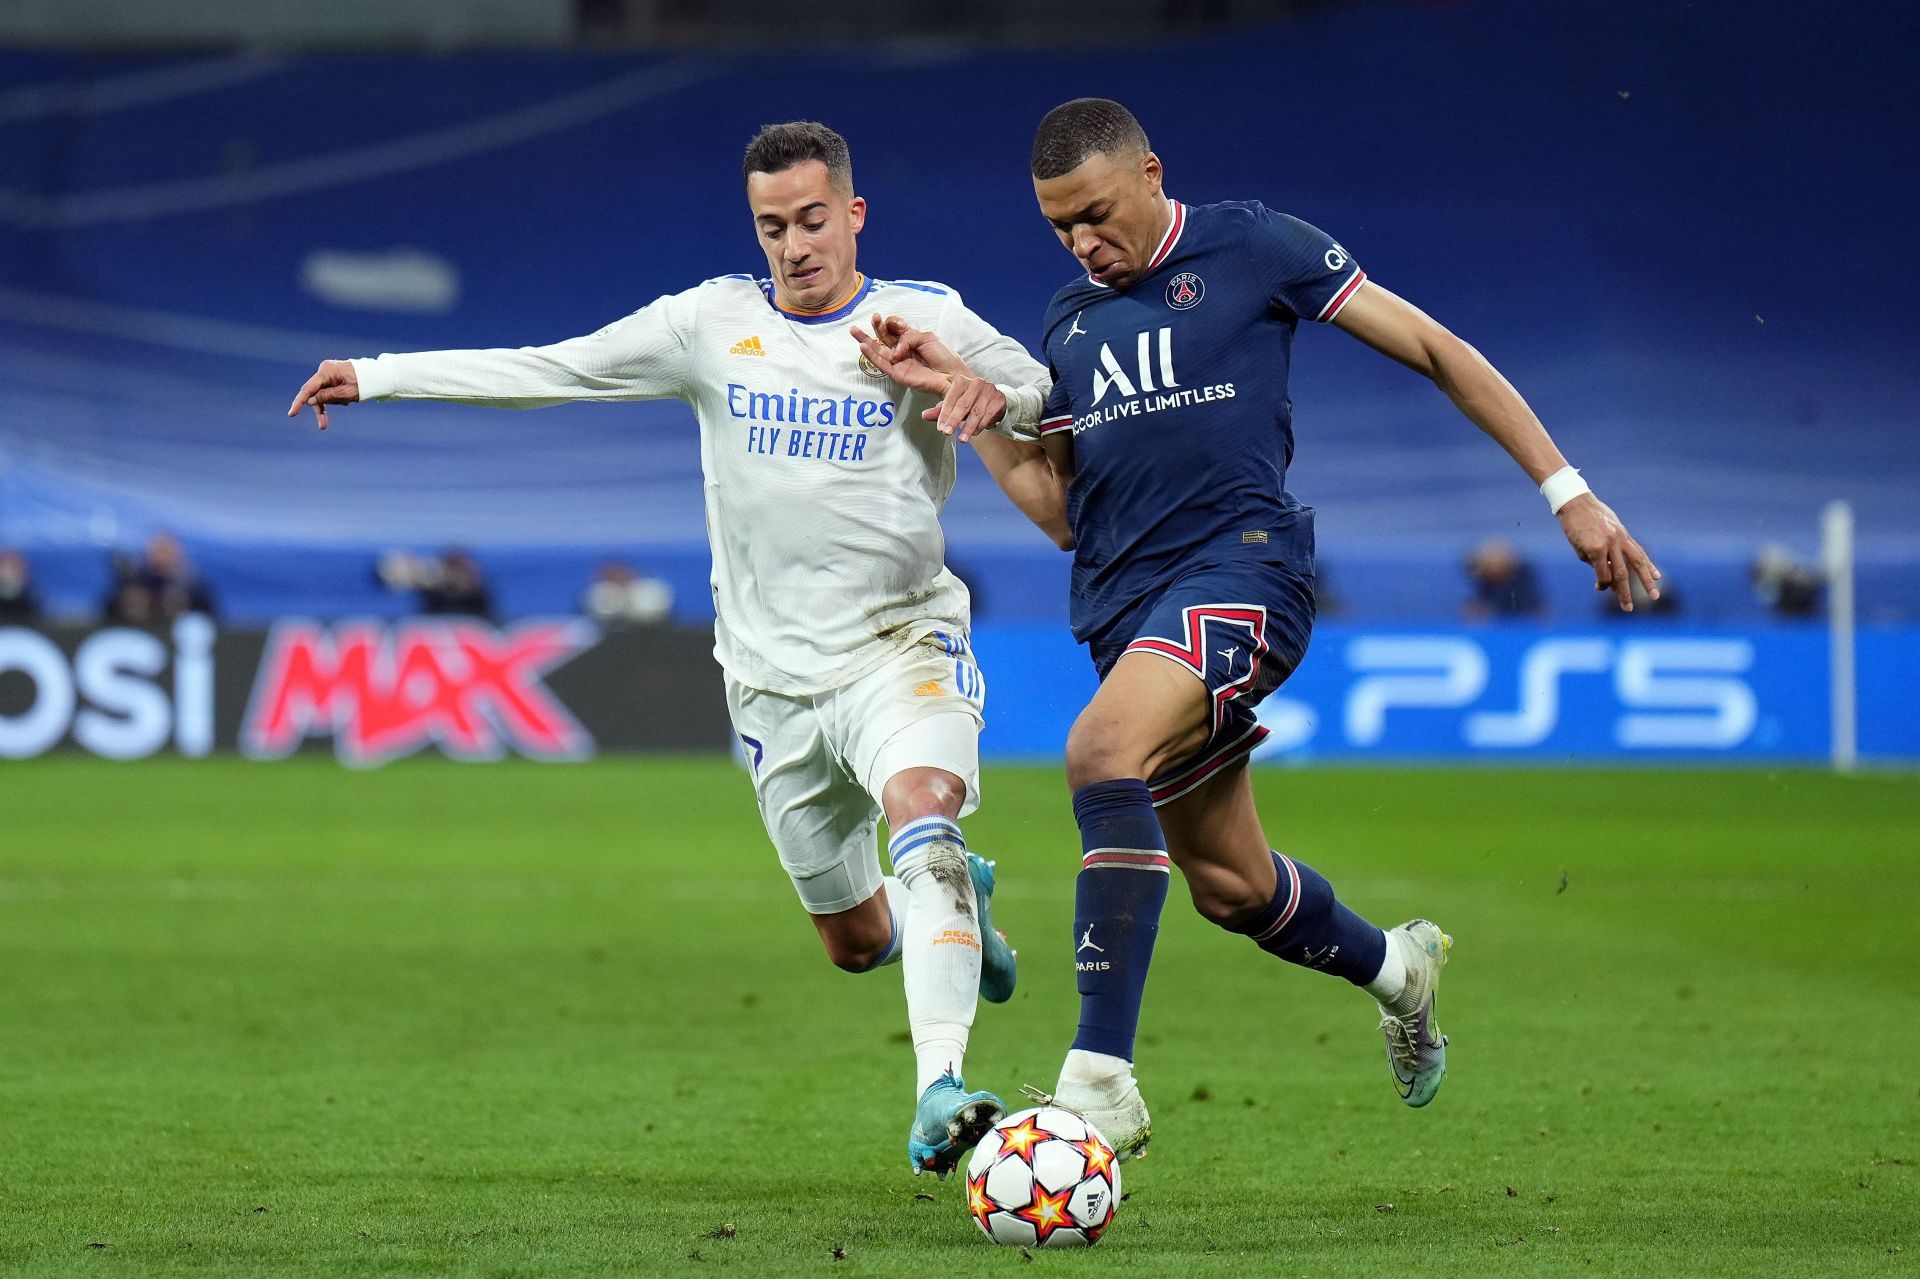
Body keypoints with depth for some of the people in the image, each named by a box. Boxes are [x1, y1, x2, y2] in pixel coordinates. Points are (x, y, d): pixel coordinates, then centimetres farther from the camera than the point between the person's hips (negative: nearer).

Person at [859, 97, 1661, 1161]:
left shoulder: (1250, 248, 0)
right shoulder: (1068, 319, 17)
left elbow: (1437, 352, 2)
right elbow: (1063, 507, 18)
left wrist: (1566, 493, -2)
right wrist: (974, 399, 3)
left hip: (1241, 565, -7)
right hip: (1125, 600, 7)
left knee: (1102, 751, -33)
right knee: (1228, 885, 13)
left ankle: (1102, 1077, -35)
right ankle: (1393, 967, 46)